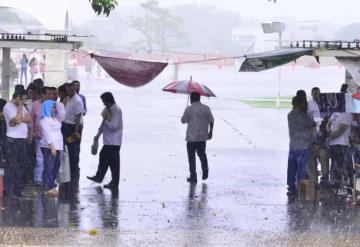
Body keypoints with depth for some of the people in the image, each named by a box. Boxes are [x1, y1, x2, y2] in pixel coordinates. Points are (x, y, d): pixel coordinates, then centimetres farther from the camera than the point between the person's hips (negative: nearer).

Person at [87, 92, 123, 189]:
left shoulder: (116, 110, -17)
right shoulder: (108, 109, 11)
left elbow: (114, 126, -23)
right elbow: (104, 123, 20)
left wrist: (106, 120, -14)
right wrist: (98, 134, 20)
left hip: (114, 141, -10)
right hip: (108, 140, 10)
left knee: (114, 161, -3)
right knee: (103, 157, 19)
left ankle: (114, 183, 3)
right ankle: (99, 177, 34)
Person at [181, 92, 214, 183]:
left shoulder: (189, 109, -12)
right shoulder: (206, 108, 0)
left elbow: (183, 120, -3)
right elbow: (211, 121, 4)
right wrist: (210, 131, 15)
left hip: (191, 137, -4)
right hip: (203, 136, 4)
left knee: (191, 157, 6)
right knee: (202, 154, 23)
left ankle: (193, 176, 6)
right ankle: (205, 169, 5)